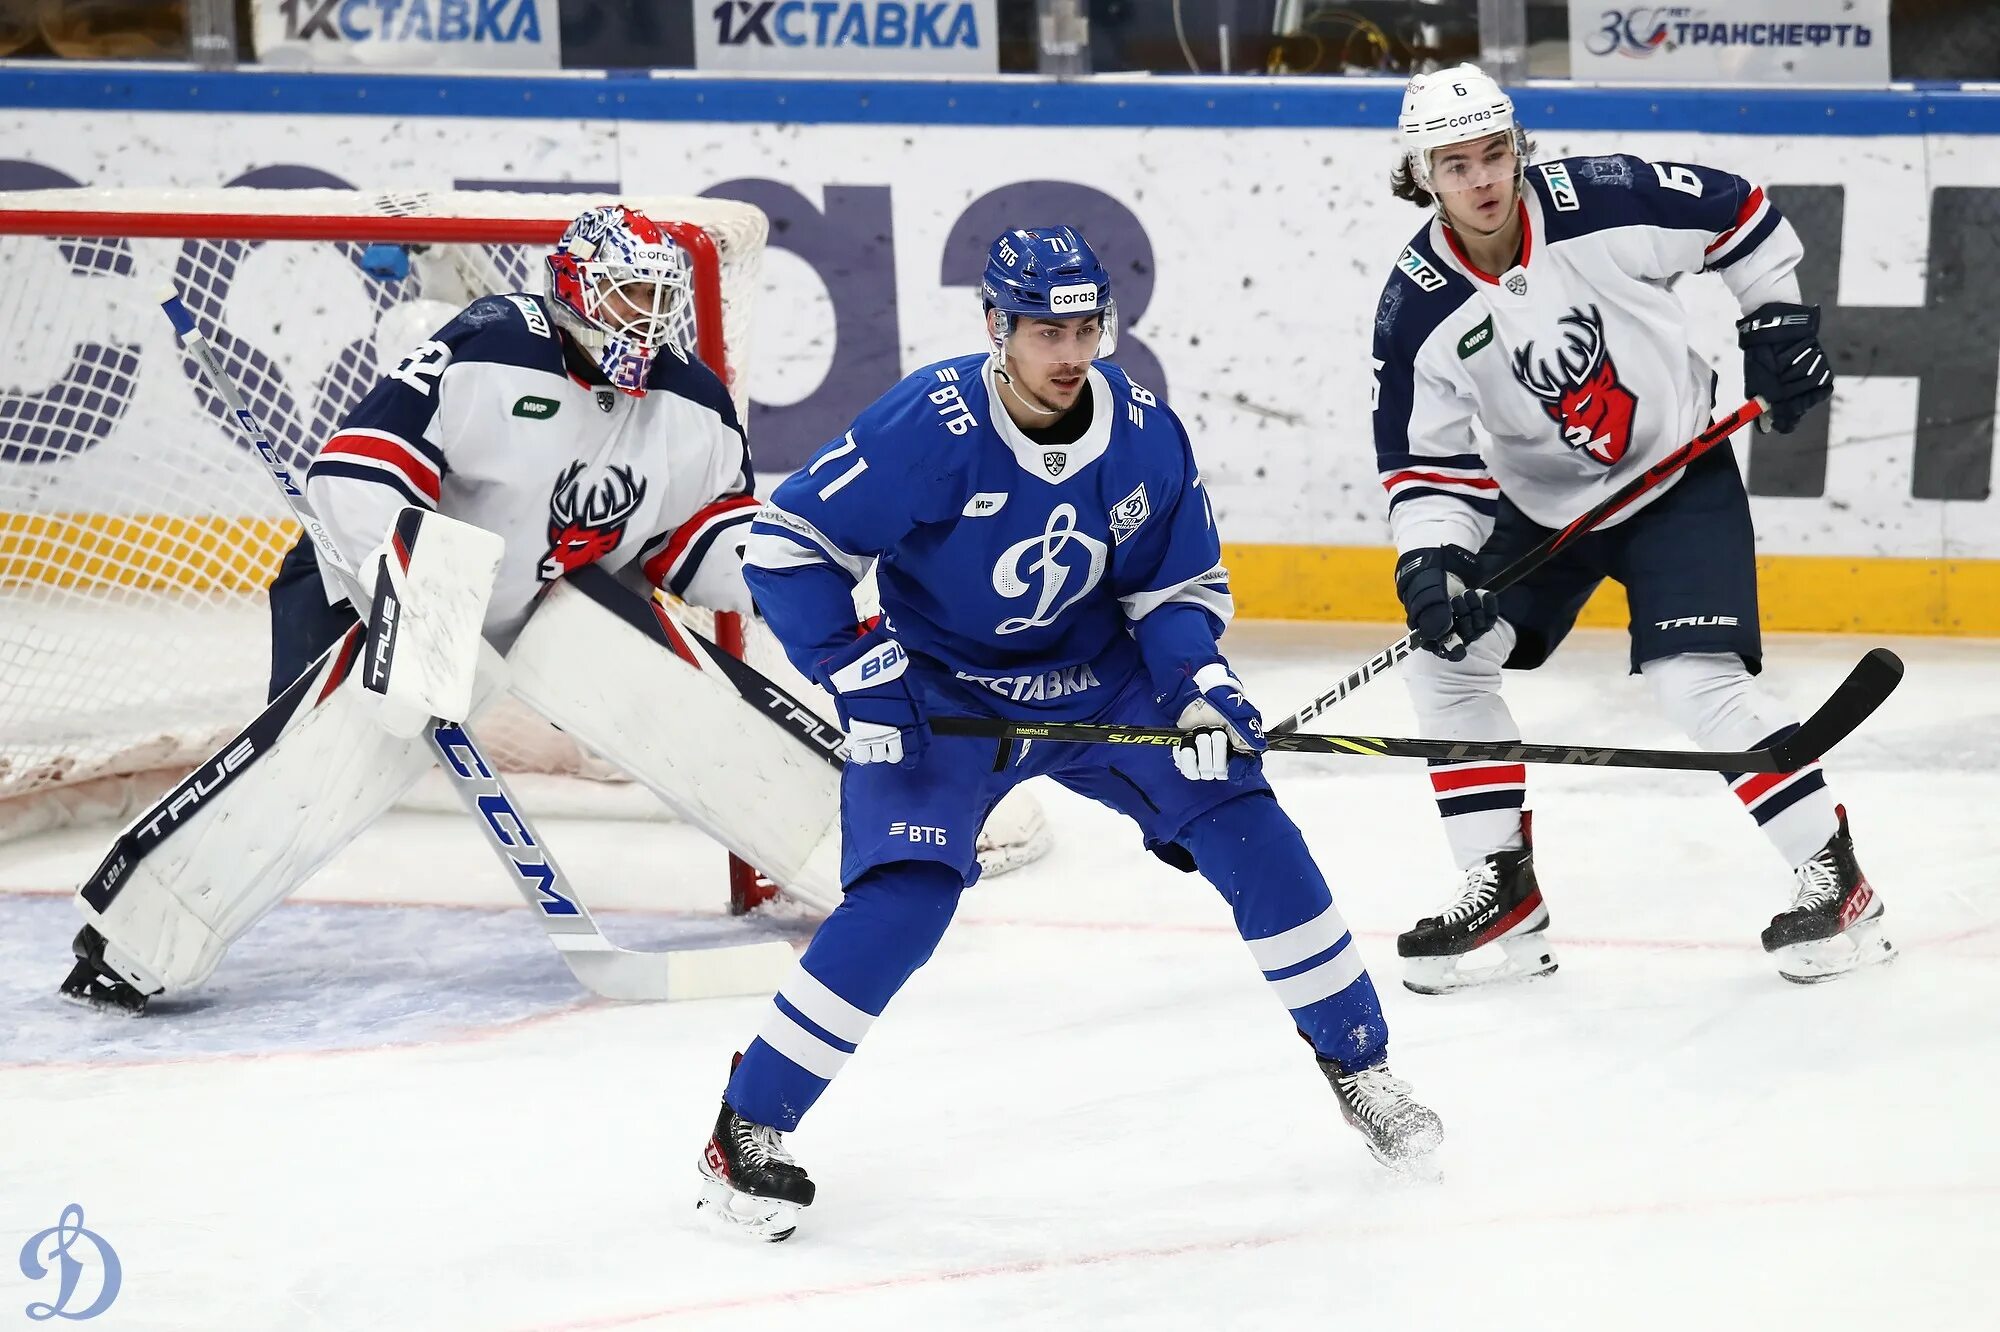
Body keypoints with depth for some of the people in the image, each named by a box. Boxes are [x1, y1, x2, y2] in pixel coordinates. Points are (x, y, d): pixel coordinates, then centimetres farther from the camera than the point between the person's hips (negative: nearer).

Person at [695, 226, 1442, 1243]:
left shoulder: (1146, 435, -12)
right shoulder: (929, 427, -26)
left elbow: (1179, 584, 2)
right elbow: (787, 542, -20)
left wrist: (1198, 681, -17)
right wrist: (860, 672, -24)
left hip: (1098, 679, 4)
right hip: (941, 692, -4)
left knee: (1248, 834, -8)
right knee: (903, 899, -22)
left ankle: (1358, 1066, 10)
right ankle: (747, 1129, -8)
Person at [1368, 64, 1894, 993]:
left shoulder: (1602, 202, -22)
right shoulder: (1419, 307, -15)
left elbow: (1739, 217, -6)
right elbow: (1425, 460, -8)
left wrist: (1777, 324, -7)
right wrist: (1429, 562, -22)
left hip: (1681, 476, -4)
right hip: (1542, 500, 4)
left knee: (1697, 681, -19)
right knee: (1446, 658, -4)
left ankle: (1836, 882, -7)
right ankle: (1504, 896, 6)